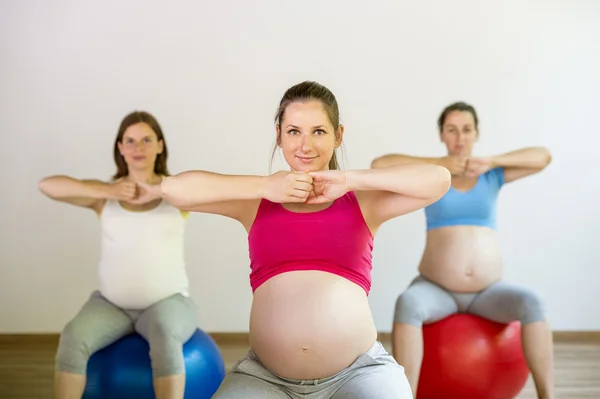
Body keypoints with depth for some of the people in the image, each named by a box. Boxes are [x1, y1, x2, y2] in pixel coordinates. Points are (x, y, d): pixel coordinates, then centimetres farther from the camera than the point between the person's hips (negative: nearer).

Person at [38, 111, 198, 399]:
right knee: (73, 338, -28)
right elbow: (47, 185, -9)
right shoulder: (104, 195, 4)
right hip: (112, 304, 2)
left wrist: (157, 191, -25)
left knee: (165, 338, -36)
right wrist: (107, 192, -22)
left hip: (167, 301, -2)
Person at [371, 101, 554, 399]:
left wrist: (491, 161, -16)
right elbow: (379, 165, -14)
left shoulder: (492, 174, 5)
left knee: (531, 303, -28)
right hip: (437, 289, -1)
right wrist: (440, 163, -17)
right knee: (408, 303, -34)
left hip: (487, 291, 2)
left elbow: (543, 157, -6)